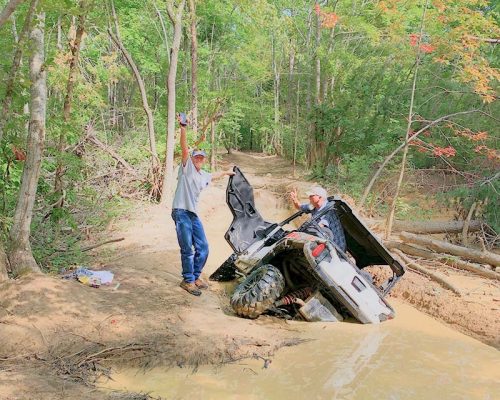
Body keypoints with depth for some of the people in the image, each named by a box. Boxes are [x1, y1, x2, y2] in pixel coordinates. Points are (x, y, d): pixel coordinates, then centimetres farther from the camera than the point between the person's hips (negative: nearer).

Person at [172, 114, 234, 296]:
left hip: (194, 214, 8)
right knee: (187, 250, -6)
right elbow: (184, 149, -16)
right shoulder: (187, 167, 0)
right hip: (181, 213, -8)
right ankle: (188, 280, 8)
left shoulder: (203, 175, 20)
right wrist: (183, 128, -30)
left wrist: (226, 172, 59)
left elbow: (213, 176, 44)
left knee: (203, 248, 9)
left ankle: (195, 276, 26)